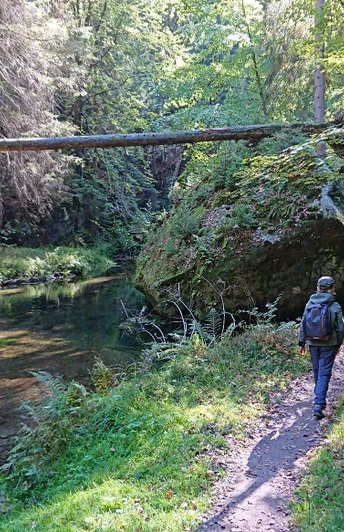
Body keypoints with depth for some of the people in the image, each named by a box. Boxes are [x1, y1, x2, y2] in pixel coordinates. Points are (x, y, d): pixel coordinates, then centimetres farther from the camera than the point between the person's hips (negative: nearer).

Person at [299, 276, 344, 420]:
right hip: (328, 345, -3)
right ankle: (318, 405, -10)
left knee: (317, 371, 19)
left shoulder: (310, 304, -2)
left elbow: (303, 325, 1)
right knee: (324, 373, -1)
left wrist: (302, 342, 10)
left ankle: (320, 400, 34)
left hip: (313, 343, 3)